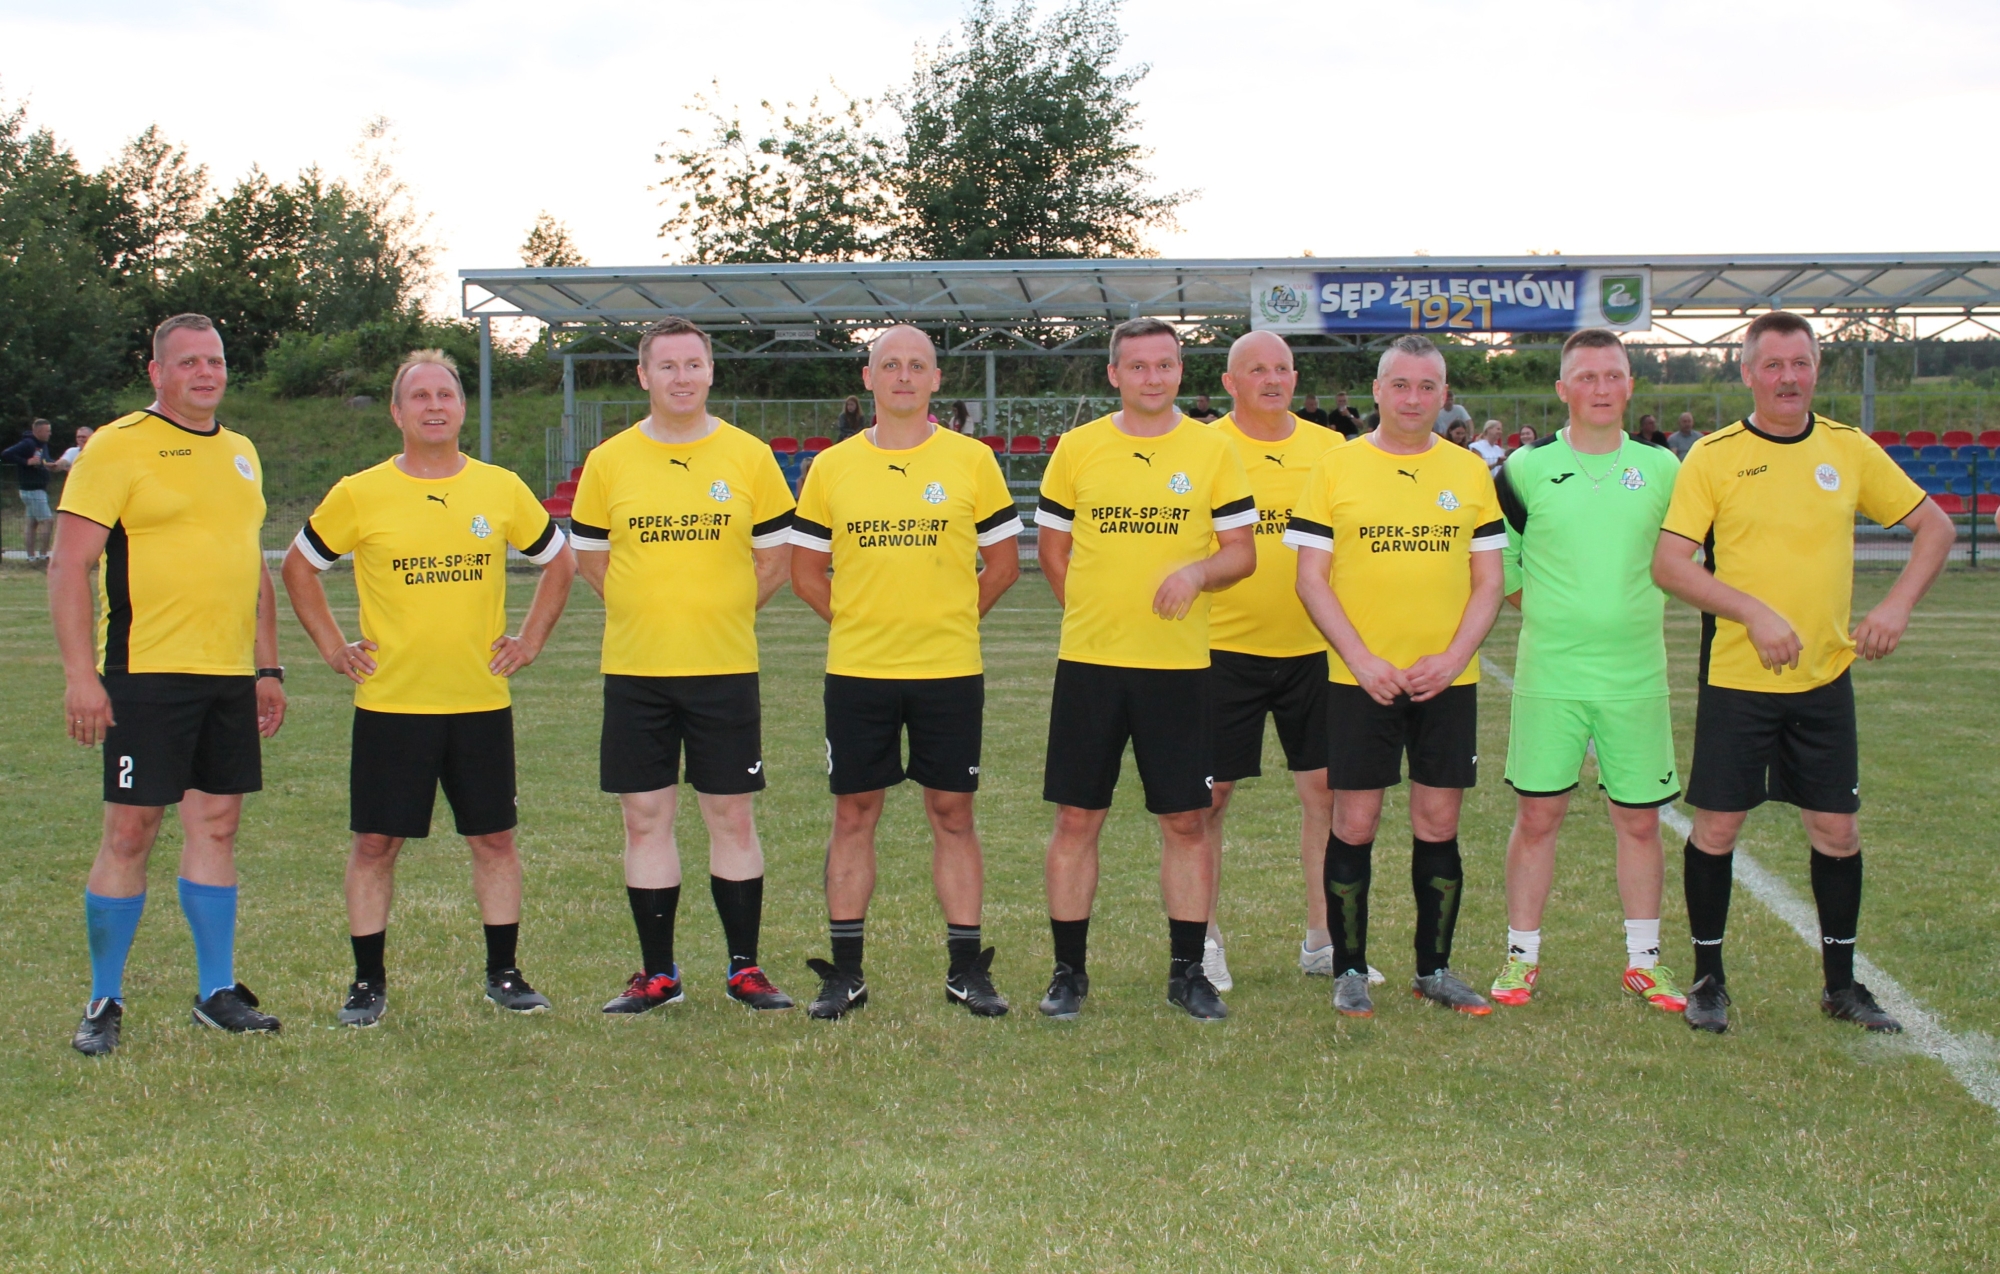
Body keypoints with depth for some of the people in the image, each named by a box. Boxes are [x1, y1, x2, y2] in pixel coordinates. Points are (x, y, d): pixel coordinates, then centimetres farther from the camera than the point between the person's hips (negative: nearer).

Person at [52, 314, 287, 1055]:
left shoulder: (240, 454, 15)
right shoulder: (118, 447, -6)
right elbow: (69, 564, -10)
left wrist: (268, 667, 18)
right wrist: (80, 673, -17)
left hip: (231, 677, 6)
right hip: (147, 671, -6)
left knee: (216, 826, 9)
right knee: (130, 832, -2)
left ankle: (218, 993, 17)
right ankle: (104, 1003, 9)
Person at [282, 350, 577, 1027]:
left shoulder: (503, 489, 3)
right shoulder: (358, 495, -2)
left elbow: (558, 560, 17)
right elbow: (298, 566, 10)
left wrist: (531, 639, 9)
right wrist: (332, 645, 4)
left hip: (481, 701, 2)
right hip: (389, 703, -2)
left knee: (495, 839, 6)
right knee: (375, 843, 1)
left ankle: (504, 974, 19)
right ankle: (368, 982, 12)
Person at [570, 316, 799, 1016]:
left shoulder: (748, 456, 2)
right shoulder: (608, 461, 4)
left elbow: (776, 557, 9)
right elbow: (588, 558, 13)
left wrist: (722, 611, 4)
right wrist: (653, 611, 9)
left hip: (725, 668, -1)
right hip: (634, 669, 1)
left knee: (732, 816, 3)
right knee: (645, 818, 4)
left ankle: (745, 969, 14)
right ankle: (658, 973, 14)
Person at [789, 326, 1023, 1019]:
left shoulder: (972, 460, 2)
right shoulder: (832, 466, 5)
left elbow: (1003, 562, 8)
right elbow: (805, 568, 12)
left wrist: (950, 619, 4)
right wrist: (858, 622, 5)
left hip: (949, 671, -1)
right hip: (856, 671, 1)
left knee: (952, 812, 4)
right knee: (853, 813, 5)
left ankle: (967, 970, 13)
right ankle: (845, 973, 13)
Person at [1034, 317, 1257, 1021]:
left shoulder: (1213, 450, 3)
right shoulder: (1077, 448, 4)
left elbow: (1242, 550, 4)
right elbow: (1052, 548, 12)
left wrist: (1198, 571, -16)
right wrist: (1098, 616, 6)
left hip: (1179, 664, 0)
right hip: (1089, 661, 0)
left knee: (1186, 822, 4)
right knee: (1077, 819, 3)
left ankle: (1187, 970, 16)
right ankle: (1069, 970, 14)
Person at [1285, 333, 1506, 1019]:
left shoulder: (1471, 472, 7)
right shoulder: (1335, 468, 0)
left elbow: (1488, 580, 7)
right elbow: (1311, 578, -3)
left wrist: (1454, 657, -8)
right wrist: (1362, 660, -13)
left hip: (1447, 680, 2)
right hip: (1360, 680, -2)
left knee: (1439, 824, 7)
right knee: (1354, 823, 1)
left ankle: (1434, 968, 19)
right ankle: (1349, 970, 12)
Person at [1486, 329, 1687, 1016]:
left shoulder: (1661, 469, 4)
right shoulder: (1527, 469, -1)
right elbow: (1494, 555, 10)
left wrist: (1636, 610, 11)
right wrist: (1541, 610, 7)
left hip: (1636, 673, 2)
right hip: (1547, 673, -1)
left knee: (1639, 818, 6)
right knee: (1537, 814, 1)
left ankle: (1643, 959, 17)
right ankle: (1521, 957, 12)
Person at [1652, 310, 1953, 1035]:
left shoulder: (1849, 449, 4)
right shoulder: (1714, 456, -5)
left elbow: (1935, 527, 12)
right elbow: (1669, 565, -11)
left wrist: (1896, 606, -3)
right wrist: (1755, 613, -20)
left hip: (1826, 677, 3)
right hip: (1736, 676, -3)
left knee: (1836, 827, 7)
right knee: (1716, 825, 1)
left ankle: (1841, 984, 21)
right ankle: (1708, 980, 17)